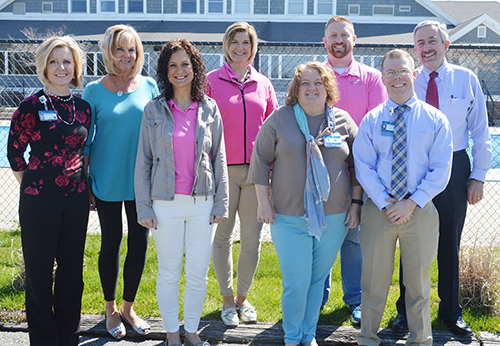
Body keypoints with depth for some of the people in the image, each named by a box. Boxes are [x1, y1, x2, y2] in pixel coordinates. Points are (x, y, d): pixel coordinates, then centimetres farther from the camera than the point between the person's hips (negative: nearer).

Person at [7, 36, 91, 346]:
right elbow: (14, 152, -1)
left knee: (72, 269, 12)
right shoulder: (32, 106, -8)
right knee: (39, 271, 4)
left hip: (76, 198, 4)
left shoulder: (83, 108, 6)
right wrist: (31, 185, 0)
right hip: (39, 199, -4)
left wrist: (82, 183, 12)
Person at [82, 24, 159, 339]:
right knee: (111, 243, 7)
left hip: (141, 181, 2)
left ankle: (128, 307, 26)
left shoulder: (149, 87, 2)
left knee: (139, 244, 6)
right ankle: (111, 309, 25)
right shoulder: (94, 91, -2)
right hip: (107, 181, -2)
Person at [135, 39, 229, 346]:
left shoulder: (209, 109, 4)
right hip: (166, 203, -1)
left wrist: (221, 203, 2)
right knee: (169, 273, 7)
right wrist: (143, 207, -3)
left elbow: (219, 159, 7)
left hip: (203, 203, 1)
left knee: (199, 274, 6)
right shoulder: (154, 110, 1)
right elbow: (143, 161, 2)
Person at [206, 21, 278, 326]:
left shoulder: (263, 84, 11)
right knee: (222, 236, 6)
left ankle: (243, 297, 23)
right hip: (222, 170, -2)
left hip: (255, 170, 2)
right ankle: (227, 300, 20)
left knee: (252, 239, 6)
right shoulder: (211, 81, 2)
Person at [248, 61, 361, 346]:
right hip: (289, 217, -2)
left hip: (334, 217, 2)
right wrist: (263, 201, -2)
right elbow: (261, 159, 3)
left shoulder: (343, 121, 6)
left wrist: (356, 203, 5)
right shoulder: (280, 119, 1)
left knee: (318, 279, 11)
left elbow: (358, 165, 11)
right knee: (296, 282, -3)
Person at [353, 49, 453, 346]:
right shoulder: (371, 121, 3)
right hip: (379, 208, 0)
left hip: (420, 210, 0)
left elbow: (440, 170, -4)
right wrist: (387, 204, -12)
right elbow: (364, 168, -2)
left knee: (419, 282, 12)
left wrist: (411, 204, -12)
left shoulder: (435, 120, 1)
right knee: (374, 279, 8)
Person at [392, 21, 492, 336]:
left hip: (454, 167, 0)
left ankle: (451, 311, 26)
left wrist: (478, 176, -2)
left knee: (450, 244, 10)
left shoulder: (466, 79, 1)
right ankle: (406, 310, 21)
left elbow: (481, 132, 2)